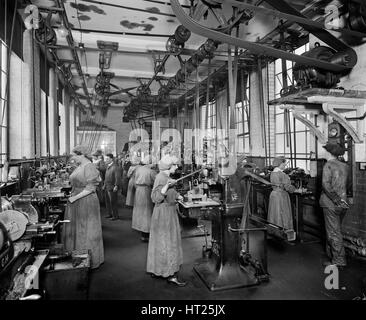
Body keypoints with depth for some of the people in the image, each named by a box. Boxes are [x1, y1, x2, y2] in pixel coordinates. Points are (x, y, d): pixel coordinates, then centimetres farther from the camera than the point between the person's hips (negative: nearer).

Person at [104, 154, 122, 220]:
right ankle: (110, 214, 27)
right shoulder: (108, 166, 13)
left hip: (112, 188, -9)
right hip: (107, 187, 9)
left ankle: (115, 216, 9)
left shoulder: (115, 167, -15)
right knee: (107, 201, 15)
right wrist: (105, 184, 16)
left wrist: (116, 186, -25)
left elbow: (118, 178, -20)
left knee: (113, 202, -2)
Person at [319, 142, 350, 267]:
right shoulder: (345, 166, 7)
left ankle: (339, 260, 8)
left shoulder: (328, 165, -12)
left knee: (334, 232, 2)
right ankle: (331, 255, 30)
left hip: (330, 204, -7)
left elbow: (326, 185, -21)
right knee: (335, 230, 18)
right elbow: (345, 185, 14)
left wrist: (336, 199, -18)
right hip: (343, 203, 7)